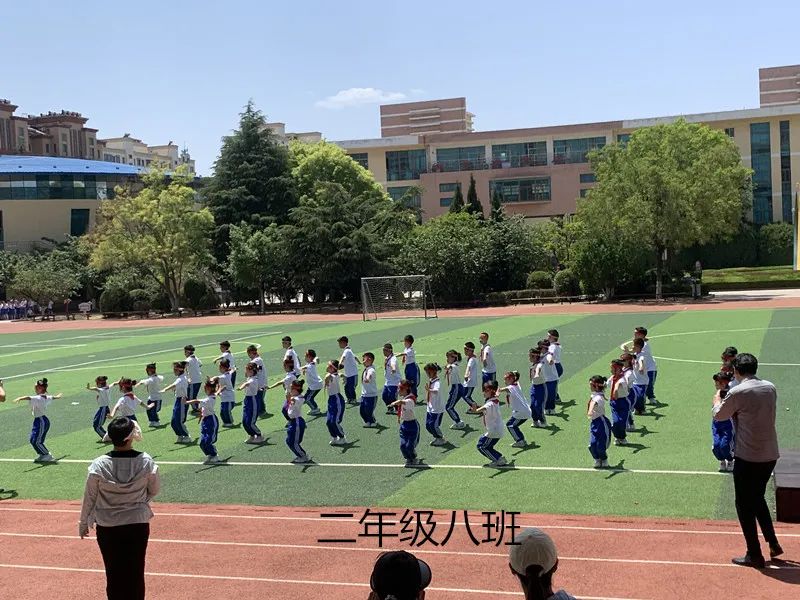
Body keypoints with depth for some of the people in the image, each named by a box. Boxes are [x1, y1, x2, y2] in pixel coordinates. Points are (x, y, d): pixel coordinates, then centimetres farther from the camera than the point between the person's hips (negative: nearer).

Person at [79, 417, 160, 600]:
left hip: (108, 528, 0)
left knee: (114, 573, 13)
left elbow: (89, 497, -4)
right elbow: (154, 490, 0)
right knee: (136, 573, 13)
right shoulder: (146, 462, -15)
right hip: (138, 525, 0)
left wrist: (83, 523, 11)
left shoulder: (98, 465, -15)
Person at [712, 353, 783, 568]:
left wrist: (717, 400, 20)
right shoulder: (770, 388, 3)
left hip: (748, 457, -7)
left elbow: (719, 415, 0)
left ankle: (754, 555, 9)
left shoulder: (737, 393, -16)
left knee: (745, 505, 5)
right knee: (758, 499, 25)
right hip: (770, 455, 7)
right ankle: (773, 544, 26)